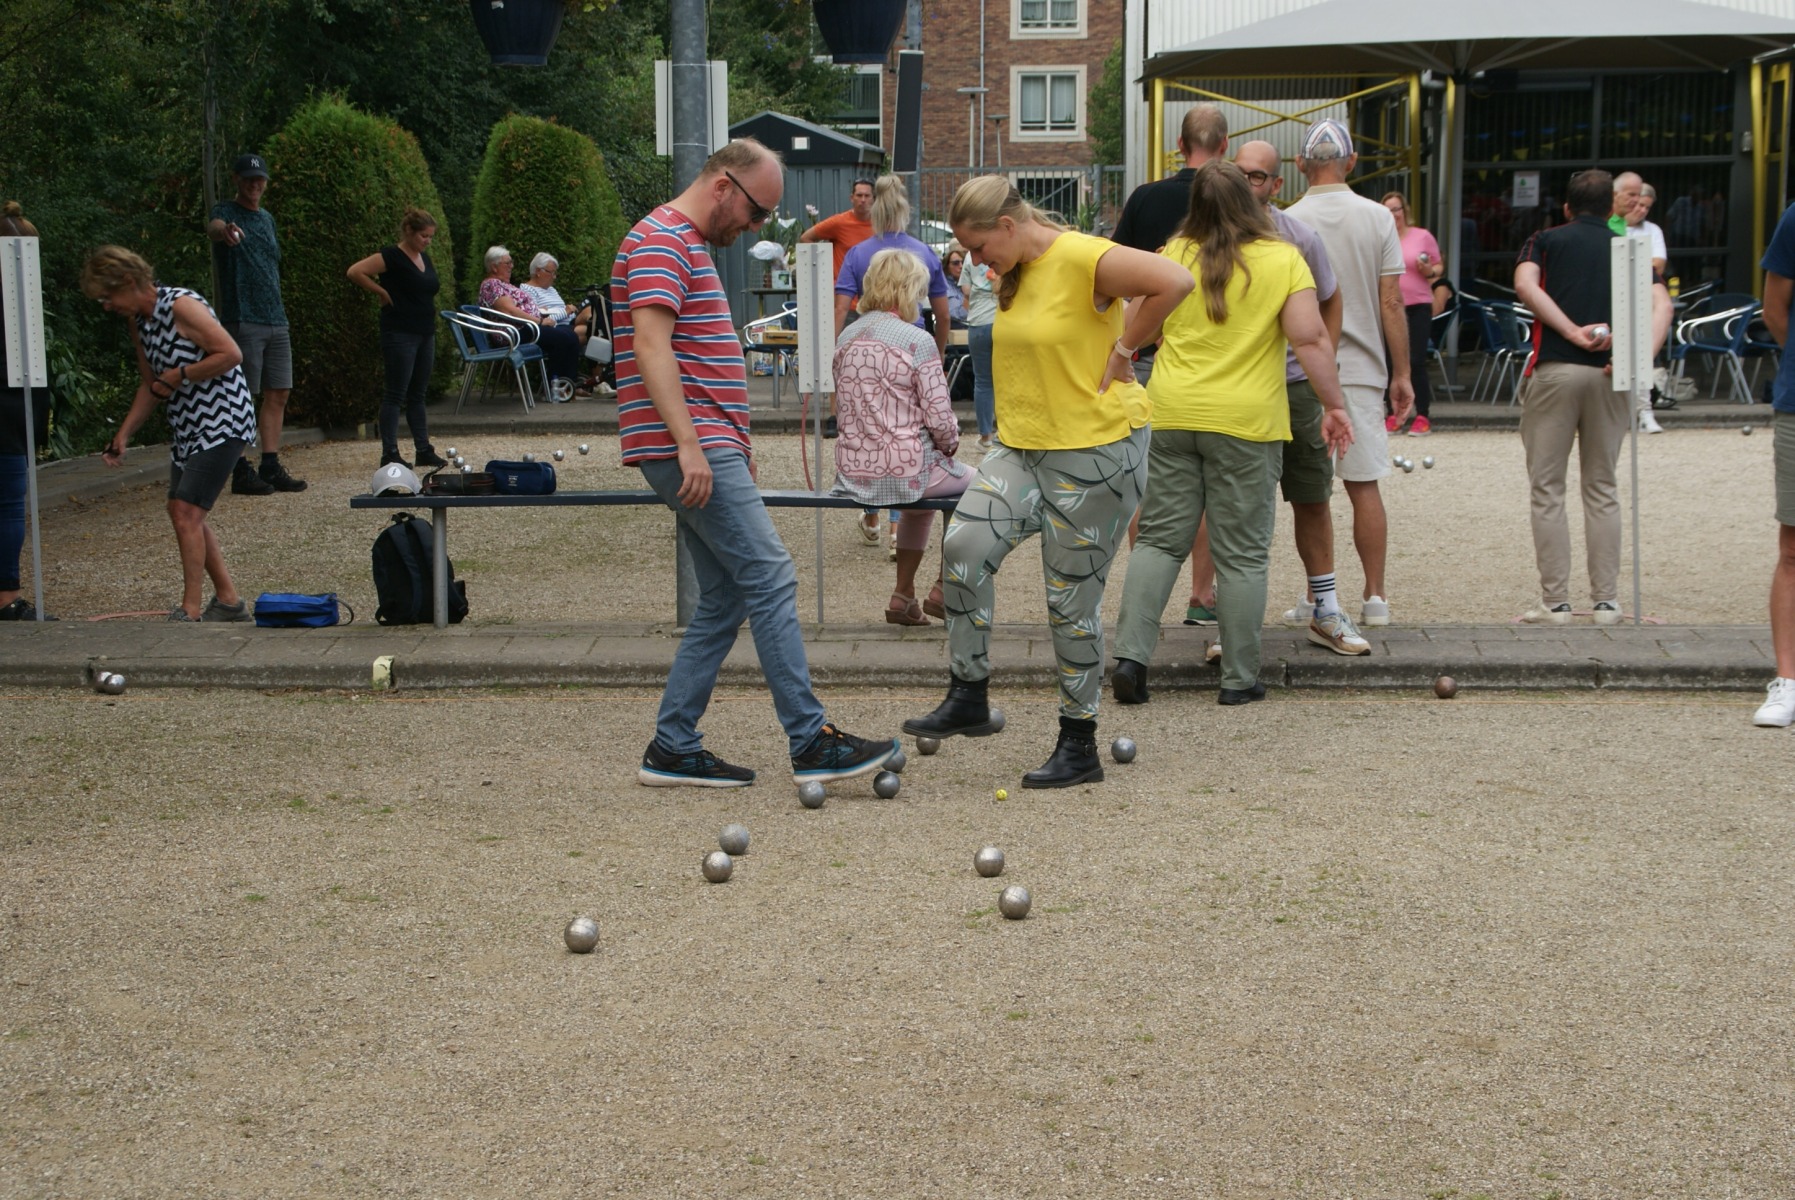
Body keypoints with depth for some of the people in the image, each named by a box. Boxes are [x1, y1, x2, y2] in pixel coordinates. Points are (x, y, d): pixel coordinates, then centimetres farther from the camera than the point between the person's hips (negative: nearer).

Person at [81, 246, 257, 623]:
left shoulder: (181, 306, -18)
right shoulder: (138, 322, 10)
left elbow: (231, 354, -21)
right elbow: (150, 385, 19)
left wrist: (180, 375, -15)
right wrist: (123, 434, 11)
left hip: (222, 422, -10)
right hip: (188, 426, 10)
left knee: (187, 512, -14)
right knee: (181, 513, 11)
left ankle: (190, 612, -13)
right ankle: (228, 600, 20)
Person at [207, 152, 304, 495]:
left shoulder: (267, 219, 19)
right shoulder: (227, 211, -3)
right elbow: (213, 226, -29)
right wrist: (223, 230, -53)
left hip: (276, 321, 7)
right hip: (242, 320, -7)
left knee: (279, 393, 7)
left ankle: (271, 467, 13)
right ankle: (241, 472, -3)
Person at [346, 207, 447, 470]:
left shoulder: (424, 258, 13)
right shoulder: (392, 256, -10)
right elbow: (355, 272, -18)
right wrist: (383, 292, -11)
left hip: (425, 334, 8)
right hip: (400, 334, -8)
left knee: (418, 395, 12)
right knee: (396, 394, -4)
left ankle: (424, 450, 16)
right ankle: (389, 453, -1)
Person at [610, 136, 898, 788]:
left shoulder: (689, 246, 23)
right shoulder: (661, 242, -10)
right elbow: (650, 345, -22)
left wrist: (736, 444, 26)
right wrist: (688, 444, -28)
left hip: (707, 448, 11)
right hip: (693, 450, -11)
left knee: (726, 601, 9)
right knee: (770, 578, -13)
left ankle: (672, 748, 12)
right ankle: (811, 742, -13)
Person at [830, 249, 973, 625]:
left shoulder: (846, 338, 5)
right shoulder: (917, 341, -14)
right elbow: (939, 419, -15)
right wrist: (950, 445, 8)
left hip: (852, 470, 6)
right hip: (905, 470, -6)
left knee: (921, 501, 37)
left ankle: (904, 596, 35)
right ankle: (943, 589, 25)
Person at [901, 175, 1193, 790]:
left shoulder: (1083, 258, -16)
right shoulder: (1015, 274, 11)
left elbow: (1175, 281, -26)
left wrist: (1121, 352, -16)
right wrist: (1018, 416, 14)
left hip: (1096, 446, -8)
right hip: (1024, 445, 8)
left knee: (1072, 599, -1)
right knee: (964, 544, -14)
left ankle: (1079, 744, 13)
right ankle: (968, 698, -2)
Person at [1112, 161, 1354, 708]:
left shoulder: (1173, 257, 3)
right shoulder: (1285, 260, -4)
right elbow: (1310, 339, -9)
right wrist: (1335, 405, -3)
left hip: (1171, 415, 2)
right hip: (1246, 422, -2)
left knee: (1159, 539, 10)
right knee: (1241, 554, 4)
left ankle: (1130, 655, 0)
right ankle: (1239, 678, 9)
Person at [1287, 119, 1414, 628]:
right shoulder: (1377, 218, 0)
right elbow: (1391, 303, -1)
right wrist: (1402, 373, 6)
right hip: (1361, 370, 1)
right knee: (1364, 487, 7)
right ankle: (1375, 597, 9)